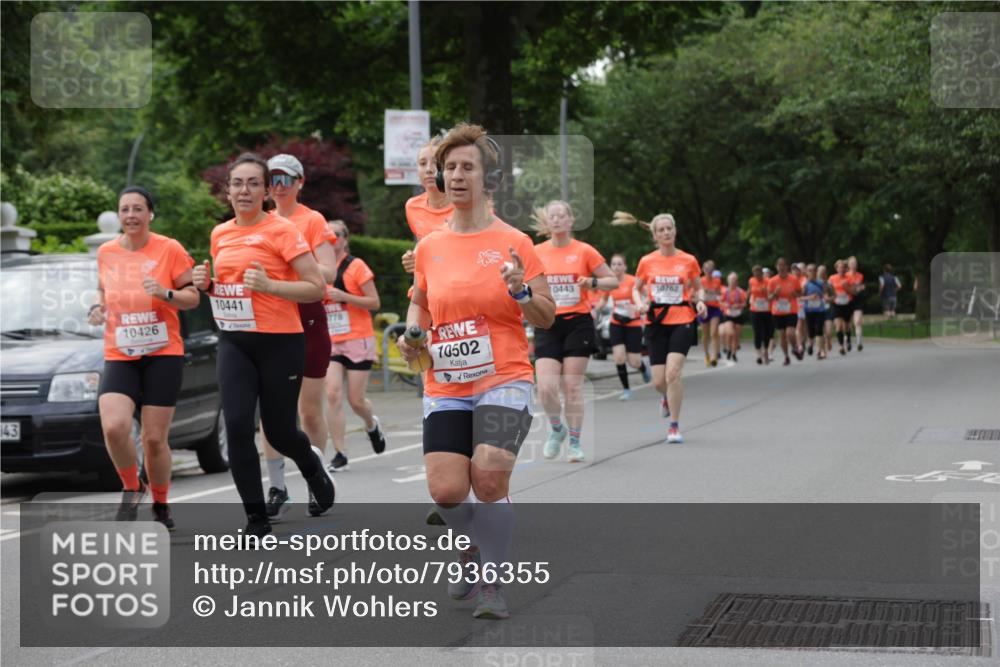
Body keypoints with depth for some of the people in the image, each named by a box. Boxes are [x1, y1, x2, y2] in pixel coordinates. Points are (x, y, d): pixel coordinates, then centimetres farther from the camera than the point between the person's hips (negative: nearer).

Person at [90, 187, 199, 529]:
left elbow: (193, 297, 1)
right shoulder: (105, 252, 8)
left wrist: (167, 293, -19)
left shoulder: (170, 249, -3)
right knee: (114, 427, -20)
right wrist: (97, 307, 3)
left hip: (163, 354, -2)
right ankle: (132, 488, 7)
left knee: (154, 438, -2)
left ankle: (161, 506, 22)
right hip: (118, 357, 2)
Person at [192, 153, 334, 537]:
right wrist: (206, 283, 3)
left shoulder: (281, 230, -8)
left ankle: (313, 466, 40)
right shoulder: (220, 234, 10)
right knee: (237, 425, -10)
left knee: (279, 432, 4)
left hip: (280, 342, -5)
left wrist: (269, 285, -24)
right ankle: (257, 520, -2)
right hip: (234, 343, 5)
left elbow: (317, 287, -11)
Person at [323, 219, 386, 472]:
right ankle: (339, 454, -9)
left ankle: (372, 425, 35)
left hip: (358, 340, -3)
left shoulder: (356, 266, -6)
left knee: (356, 400, 0)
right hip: (330, 342, 3)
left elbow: (374, 302, -8)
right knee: (333, 394, -12)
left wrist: (344, 297, -19)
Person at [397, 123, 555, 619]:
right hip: (445, 387, 3)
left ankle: (492, 583, 0)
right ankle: (473, 550, 27)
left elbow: (546, 318, 1)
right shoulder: (429, 246, 8)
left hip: (503, 380, -3)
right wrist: (412, 331, 4)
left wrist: (520, 289, -18)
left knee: (488, 480, -19)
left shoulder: (513, 242, -2)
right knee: (445, 490, -6)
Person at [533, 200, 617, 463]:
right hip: (547, 326, 1)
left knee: (573, 387, -2)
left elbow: (613, 281, 5)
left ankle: (575, 442, 10)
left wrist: (592, 282, -13)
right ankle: (557, 429, 19)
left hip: (578, 323, -1)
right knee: (546, 387, -9)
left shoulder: (584, 251, 1)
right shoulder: (536, 253, 5)